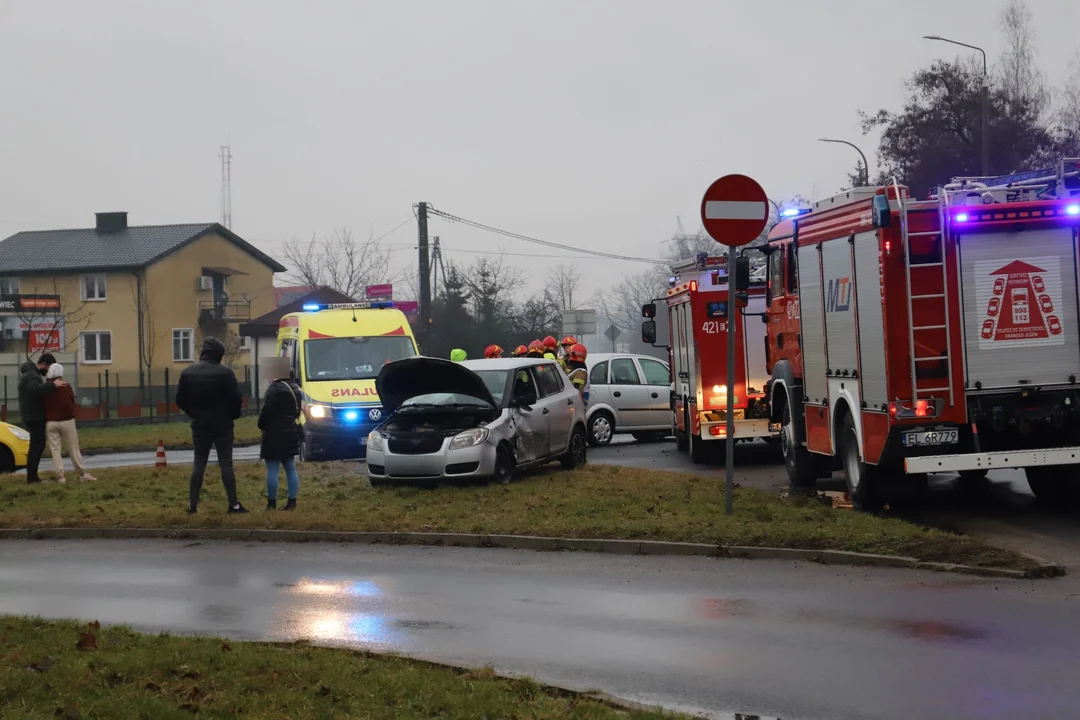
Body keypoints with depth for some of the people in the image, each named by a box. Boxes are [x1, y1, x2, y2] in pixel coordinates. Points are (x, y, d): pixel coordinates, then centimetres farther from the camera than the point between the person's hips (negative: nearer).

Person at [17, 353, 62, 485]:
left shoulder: (31, 373, 16)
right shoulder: (31, 375, -19)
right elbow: (35, 389, -40)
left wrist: (49, 384, 2)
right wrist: (53, 385, -41)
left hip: (34, 416, 11)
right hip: (34, 417, -11)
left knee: (38, 445, 16)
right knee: (37, 446, -7)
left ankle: (32, 475, 20)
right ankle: (32, 477, -5)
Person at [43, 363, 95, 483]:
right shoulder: (66, 387, -6)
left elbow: (42, 406, 6)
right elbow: (72, 402, 3)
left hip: (51, 423, 1)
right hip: (67, 421, -1)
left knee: (55, 449, 4)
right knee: (73, 449, 5)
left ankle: (60, 476, -3)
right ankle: (83, 474, 6)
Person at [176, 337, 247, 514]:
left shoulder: (187, 373, -1)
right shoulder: (225, 373, -15)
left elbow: (180, 400, 3)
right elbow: (235, 400, -13)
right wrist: (232, 415, 7)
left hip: (200, 426, 3)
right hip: (222, 426, -3)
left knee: (198, 465, 10)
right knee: (226, 464, 1)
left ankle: (192, 504, 8)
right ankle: (233, 504, 0)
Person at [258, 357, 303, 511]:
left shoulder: (274, 389, -17)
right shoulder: (294, 388, 13)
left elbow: (266, 412, -17)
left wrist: (261, 425, -1)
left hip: (275, 435, -9)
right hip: (291, 433, 9)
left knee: (272, 469, -5)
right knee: (290, 468, 11)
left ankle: (272, 503, -3)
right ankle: (292, 502, 11)